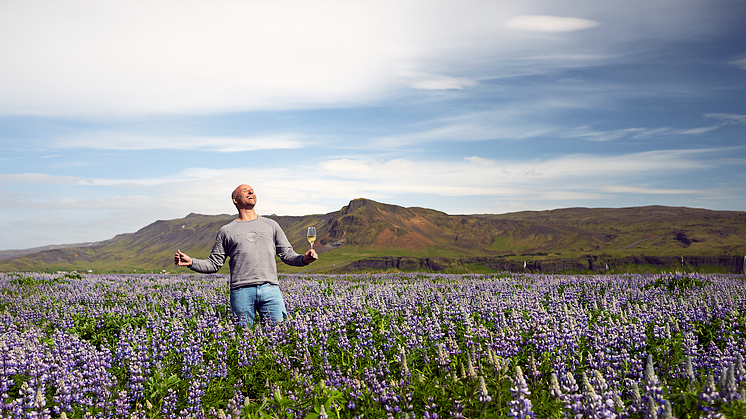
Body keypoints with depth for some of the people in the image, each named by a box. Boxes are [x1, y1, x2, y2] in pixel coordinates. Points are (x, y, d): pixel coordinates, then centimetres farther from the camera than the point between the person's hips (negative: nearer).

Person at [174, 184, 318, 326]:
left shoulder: (271, 225, 19)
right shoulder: (226, 231, 16)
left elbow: (287, 254, 17)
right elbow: (214, 264, 15)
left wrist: (304, 259, -3)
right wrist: (191, 262, -1)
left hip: (270, 289, 1)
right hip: (241, 291, -1)